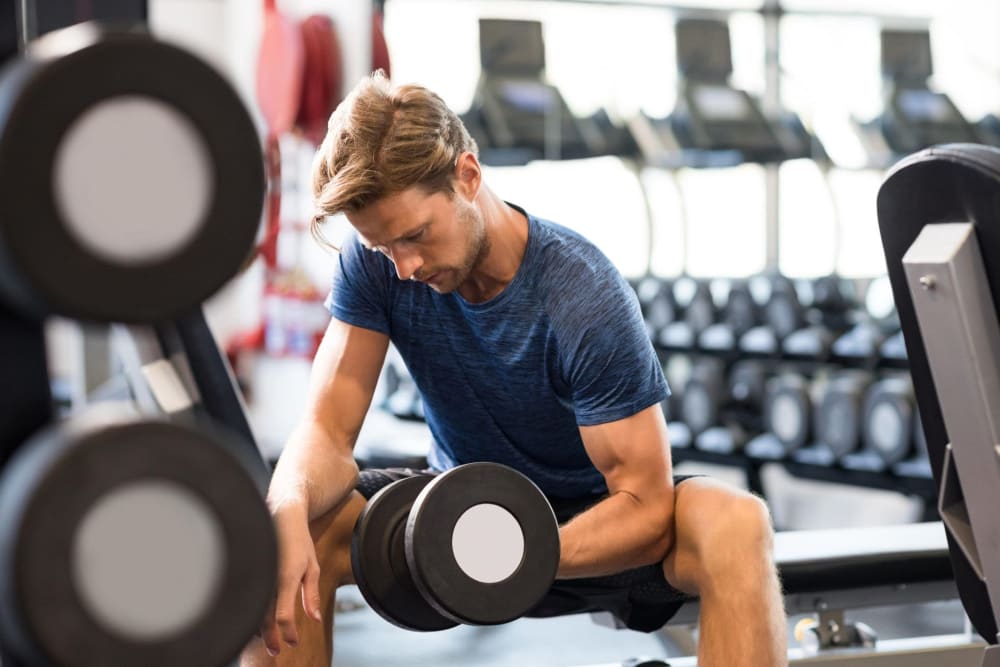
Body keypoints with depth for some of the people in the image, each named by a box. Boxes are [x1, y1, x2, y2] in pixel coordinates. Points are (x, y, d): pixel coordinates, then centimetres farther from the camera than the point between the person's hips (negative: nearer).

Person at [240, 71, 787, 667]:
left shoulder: (584, 296, -26)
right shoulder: (376, 264, -14)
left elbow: (646, 505, -26)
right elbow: (330, 428, -15)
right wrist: (290, 509, -40)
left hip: (594, 520, -3)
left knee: (736, 524, -35)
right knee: (288, 528, -25)